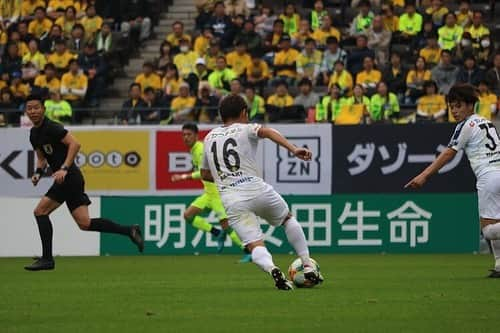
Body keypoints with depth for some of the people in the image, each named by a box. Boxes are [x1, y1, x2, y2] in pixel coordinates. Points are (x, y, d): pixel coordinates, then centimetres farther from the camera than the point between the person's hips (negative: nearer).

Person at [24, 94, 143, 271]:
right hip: (65, 181, 9)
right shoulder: (34, 133, 16)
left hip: (69, 177, -9)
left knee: (41, 211, -10)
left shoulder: (51, 128, -12)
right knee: (85, 223, 5)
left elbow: (75, 144, -21)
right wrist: (38, 173, 9)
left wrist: (64, 169, -25)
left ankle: (47, 258, -6)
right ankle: (129, 231, 10)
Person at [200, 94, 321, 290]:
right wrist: (293, 149, -29)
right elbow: (267, 132, -16)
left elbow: (205, 174, 28)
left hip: (230, 199, 2)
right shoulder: (245, 129, 7)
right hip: (256, 188, -2)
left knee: (255, 246, -2)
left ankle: (271, 268, -35)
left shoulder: (209, 138, 21)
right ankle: (308, 266, 16)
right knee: (288, 219, 24)